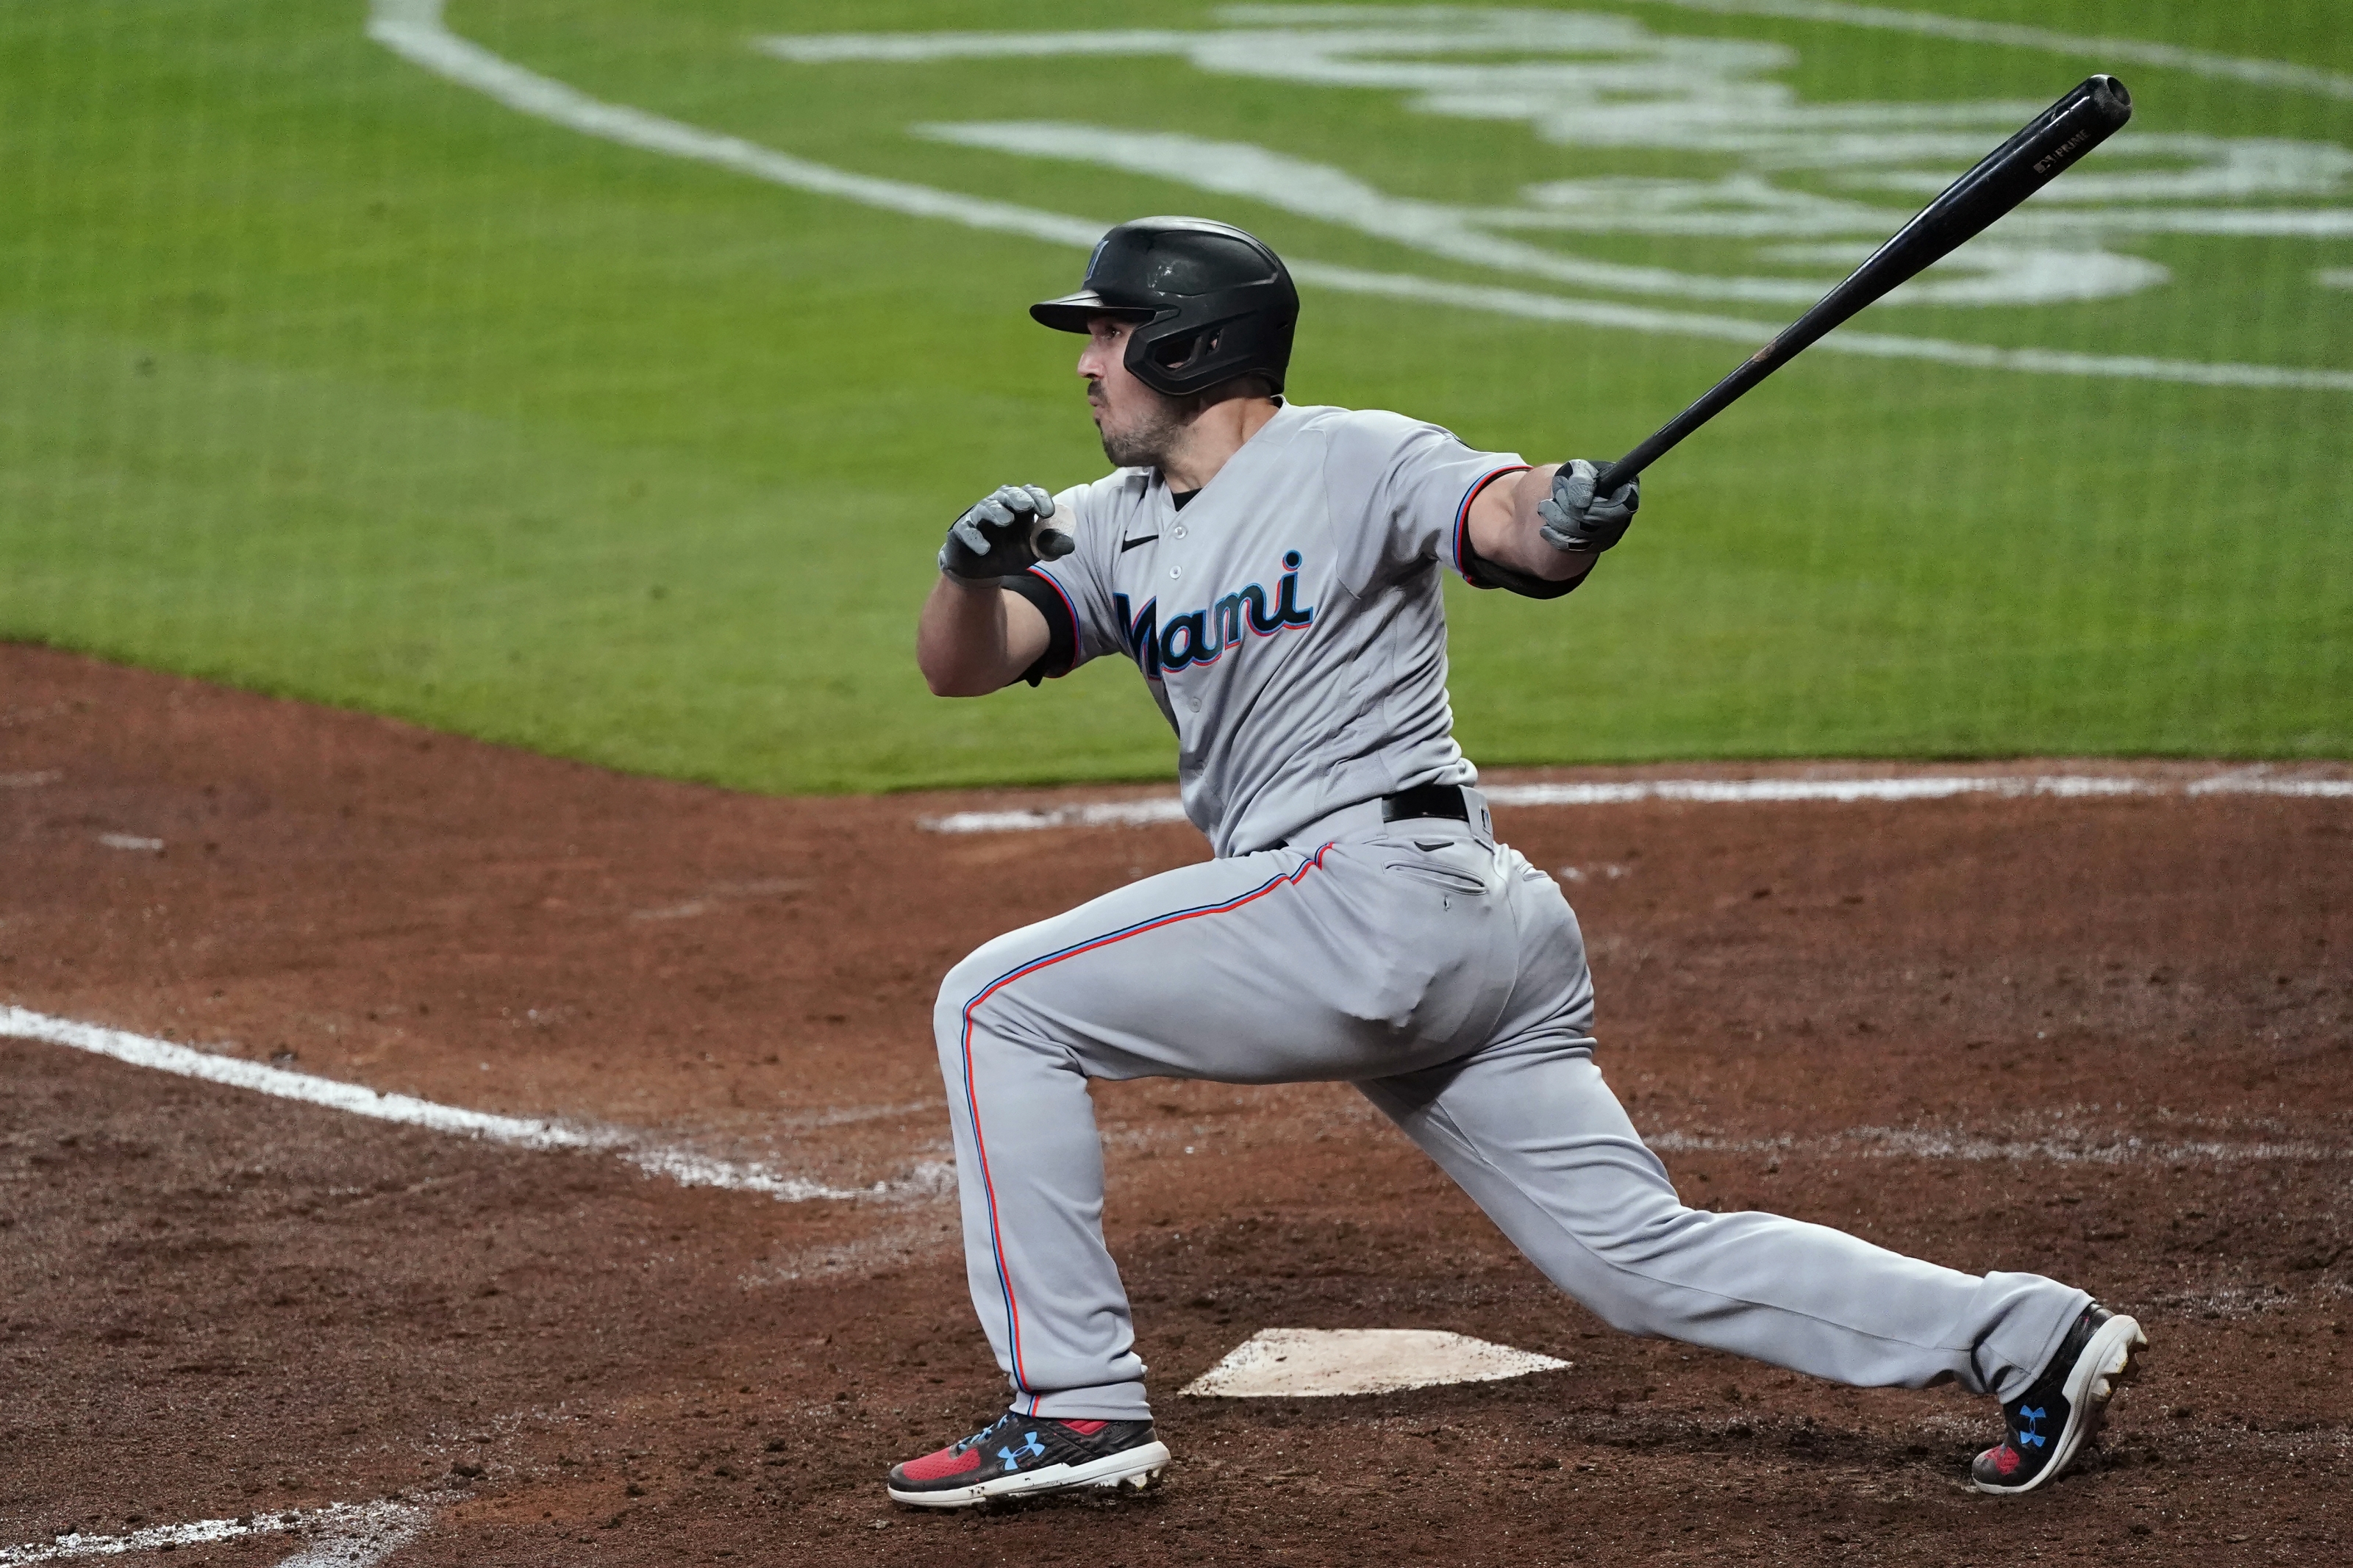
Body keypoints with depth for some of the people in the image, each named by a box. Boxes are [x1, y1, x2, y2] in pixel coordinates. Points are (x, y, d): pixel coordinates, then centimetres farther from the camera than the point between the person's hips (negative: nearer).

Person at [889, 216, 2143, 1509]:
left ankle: (1079, 1402, -8)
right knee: (1638, 1252, 5)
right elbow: (960, 665, 9)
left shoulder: (1351, 460, -4)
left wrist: (1565, 516, -46)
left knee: (996, 1004, -7)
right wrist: (972, 570, -14)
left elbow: (1506, 519, -22)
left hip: (1374, 889, -8)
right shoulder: (1116, 528, 18)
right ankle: (2023, 1334, 4)